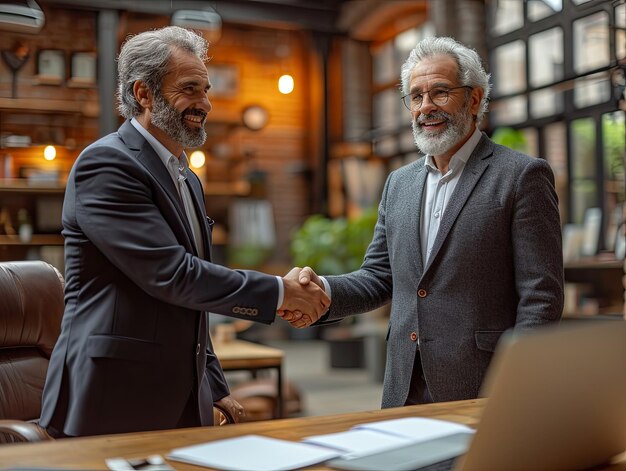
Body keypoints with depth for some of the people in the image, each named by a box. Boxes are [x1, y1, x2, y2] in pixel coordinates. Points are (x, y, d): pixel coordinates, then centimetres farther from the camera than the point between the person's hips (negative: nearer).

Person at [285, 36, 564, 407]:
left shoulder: (522, 175, -6)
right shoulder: (399, 183, 13)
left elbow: (541, 298, -10)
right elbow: (379, 277, 14)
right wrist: (325, 291, -6)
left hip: (480, 393, -5)